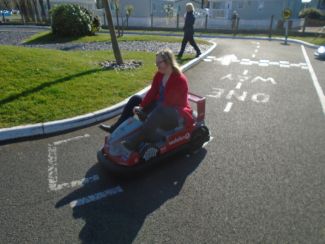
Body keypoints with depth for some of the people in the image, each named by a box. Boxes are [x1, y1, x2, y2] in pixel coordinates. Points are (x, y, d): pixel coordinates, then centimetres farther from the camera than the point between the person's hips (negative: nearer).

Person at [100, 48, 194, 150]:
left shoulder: (180, 80, -21)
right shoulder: (159, 75, 1)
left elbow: (181, 104, -24)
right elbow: (152, 92, 0)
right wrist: (141, 106, -14)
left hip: (176, 114, -8)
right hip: (160, 108, 8)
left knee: (160, 111, -42)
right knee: (135, 99, 0)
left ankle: (135, 141, -46)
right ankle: (116, 128, 0)